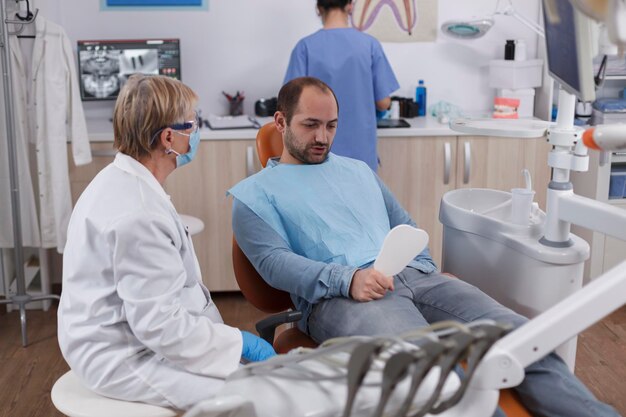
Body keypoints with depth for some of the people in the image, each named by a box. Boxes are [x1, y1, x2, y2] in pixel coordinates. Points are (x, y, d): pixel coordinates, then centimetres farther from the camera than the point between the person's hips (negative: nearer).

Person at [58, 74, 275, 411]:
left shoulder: (122, 182, 6)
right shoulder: (138, 214, -27)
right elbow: (159, 326, -25)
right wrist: (239, 342, -16)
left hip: (132, 334, 10)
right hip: (125, 359, -10)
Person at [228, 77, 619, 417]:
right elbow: (274, 262, -3)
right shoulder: (254, 193, 11)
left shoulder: (358, 170, 29)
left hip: (413, 276, 6)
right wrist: (348, 278, -20)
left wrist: (426, 270, 9)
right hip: (336, 294, -6)